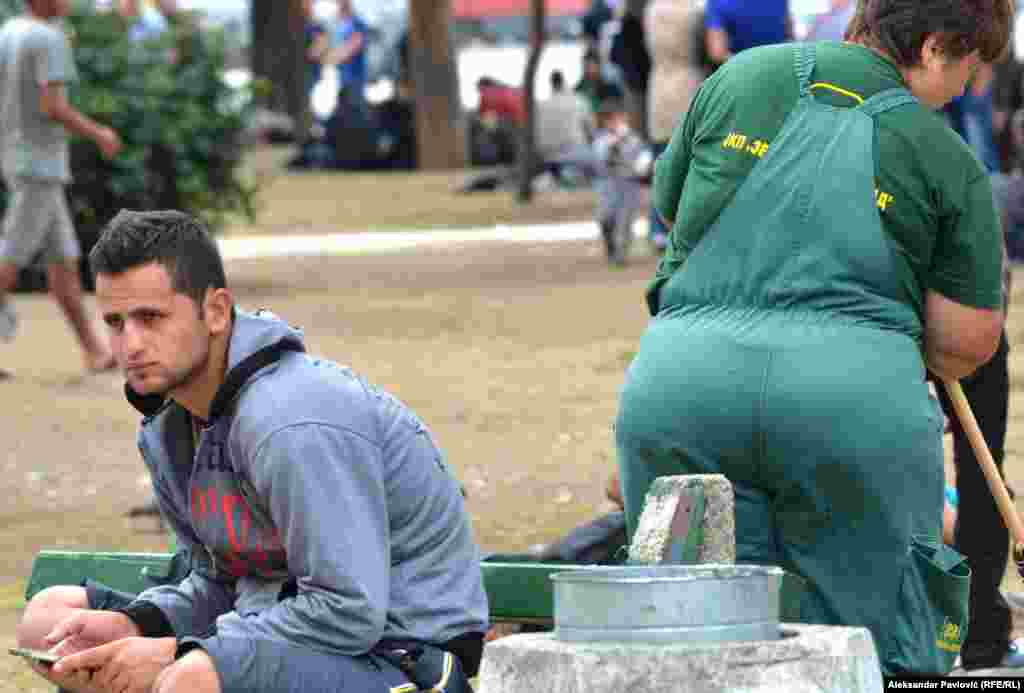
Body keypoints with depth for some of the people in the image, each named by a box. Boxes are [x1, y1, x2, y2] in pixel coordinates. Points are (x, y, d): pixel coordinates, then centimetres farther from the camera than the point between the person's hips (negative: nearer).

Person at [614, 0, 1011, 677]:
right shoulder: (947, 160, 7)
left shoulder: (738, 78, 14)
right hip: (854, 395, -2)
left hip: (680, 376, 3)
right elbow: (968, 341, 5)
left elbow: (668, 202, 28)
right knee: (880, 645, 5)